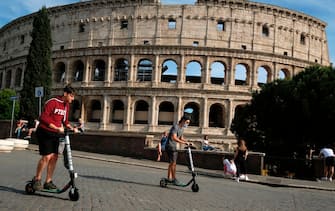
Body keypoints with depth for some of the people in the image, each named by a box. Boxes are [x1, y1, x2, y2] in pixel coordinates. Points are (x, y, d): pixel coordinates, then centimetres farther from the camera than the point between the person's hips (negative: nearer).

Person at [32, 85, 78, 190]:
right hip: (45, 132, -8)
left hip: (55, 134, 8)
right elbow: (43, 118, -23)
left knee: (54, 157, 3)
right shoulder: (52, 102, -17)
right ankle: (37, 179, 4)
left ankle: (48, 182, 13)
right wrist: (57, 128, -29)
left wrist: (72, 128, -1)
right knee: (47, 156, -13)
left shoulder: (66, 105, 8)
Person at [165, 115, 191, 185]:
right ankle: (174, 179, -8)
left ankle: (169, 178, 20)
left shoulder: (182, 128, 12)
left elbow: (181, 138, 22)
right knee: (173, 163, -11)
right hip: (170, 146, -10)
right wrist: (184, 142, -35)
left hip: (174, 147, 10)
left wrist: (187, 142, 7)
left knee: (171, 163, 13)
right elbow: (174, 138, -30)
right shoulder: (175, 127, -18)